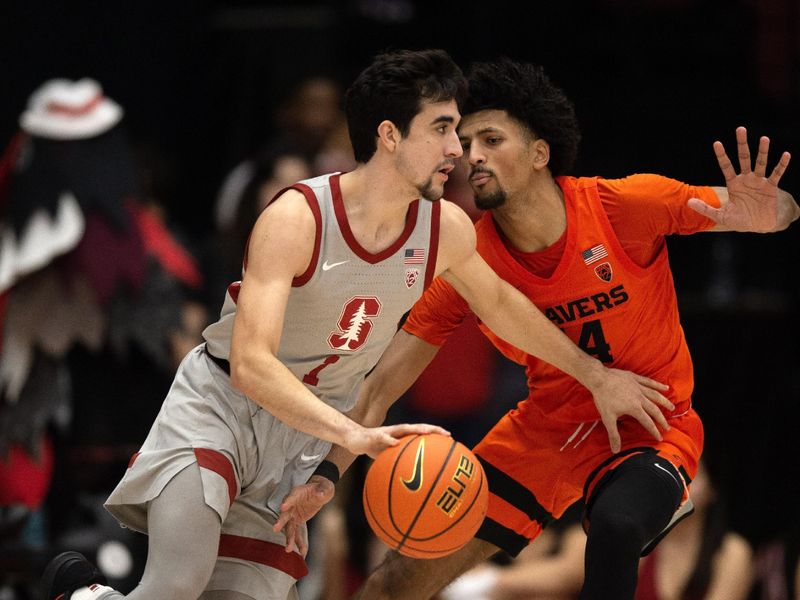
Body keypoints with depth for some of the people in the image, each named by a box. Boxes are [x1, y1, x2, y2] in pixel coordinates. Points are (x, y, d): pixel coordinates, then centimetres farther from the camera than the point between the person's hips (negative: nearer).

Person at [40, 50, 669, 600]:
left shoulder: (447, 229, -8)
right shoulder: (296, 219, -27)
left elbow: (500, 304, 15)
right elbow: (251, 364, -37)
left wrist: (597, 375, 21)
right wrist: (354, 434, -49)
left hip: (304, 434, 6)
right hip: (218, 402, -6)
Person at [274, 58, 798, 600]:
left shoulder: (626, 205, -20)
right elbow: (384, 386, -10)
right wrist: (327, 475, -22)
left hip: (653, 431, -4)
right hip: (545, 428, 4)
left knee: (615, 523, -38)